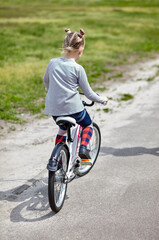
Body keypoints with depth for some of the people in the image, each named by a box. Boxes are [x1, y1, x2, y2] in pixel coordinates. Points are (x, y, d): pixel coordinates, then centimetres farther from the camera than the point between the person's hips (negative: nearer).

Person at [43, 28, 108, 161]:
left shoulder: (53, 63, 1)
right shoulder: (78, 68, -11)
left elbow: (45, 80, 21)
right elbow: (89, 93, -6)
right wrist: (103, 100, 12)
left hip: (54, 108, 4)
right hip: (73, 108, -4)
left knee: (62, 130, 31)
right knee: (88, 126, 24)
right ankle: (83, 147, 1)